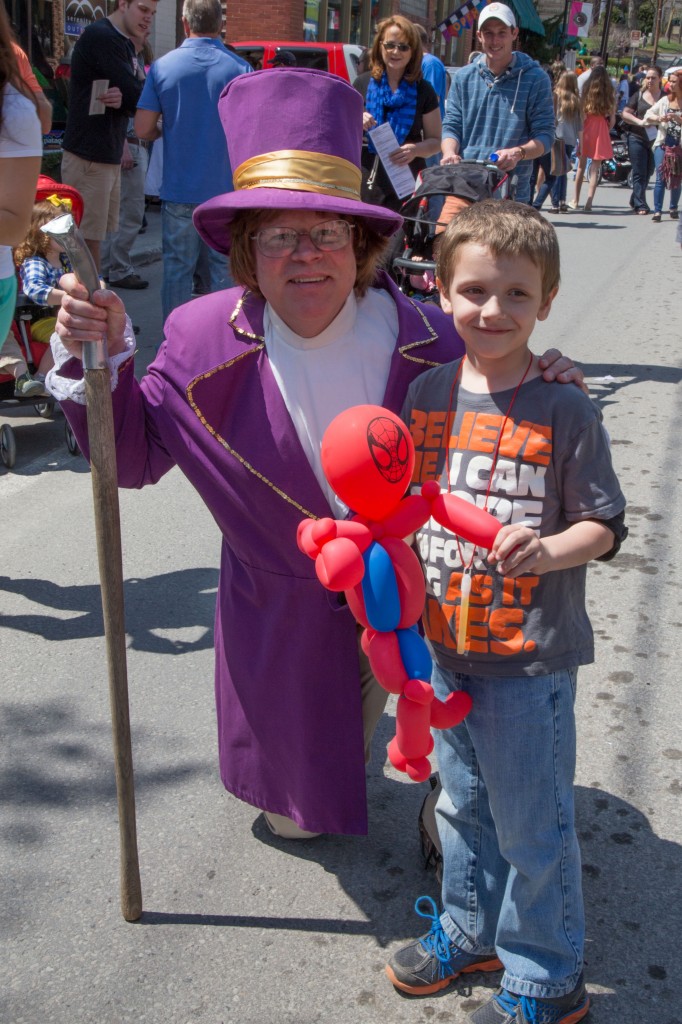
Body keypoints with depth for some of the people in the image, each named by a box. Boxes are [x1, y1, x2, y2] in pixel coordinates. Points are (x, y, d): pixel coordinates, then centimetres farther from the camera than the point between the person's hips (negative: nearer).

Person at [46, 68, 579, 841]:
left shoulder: (417, 335, -17)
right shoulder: (206, 342, -18)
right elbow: (133, 452, -9)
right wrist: (98, 359, -24)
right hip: (280, 611, 0)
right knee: (297, 806, 22)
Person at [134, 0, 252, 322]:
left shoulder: (162, 66, -3)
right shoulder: (240, 68, -5)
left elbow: (143, 128, -5)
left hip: (178, 190, 1)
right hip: (226, 189, -1)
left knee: (177, 268, 10)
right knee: (224, 270, 8)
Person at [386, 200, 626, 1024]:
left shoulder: (564, 410, -12)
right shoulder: (427, 394, 1)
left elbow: (604, 525, -9)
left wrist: (548, 550, -27)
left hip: (531, 658, -5)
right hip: (445, 646, 5)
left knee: (532, 824, 10)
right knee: (461, 803, 23)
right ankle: (467, 931, 46)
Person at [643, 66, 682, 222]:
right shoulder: (665, 100, 6)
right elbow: (648, 115, 9)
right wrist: (659, 119, -9)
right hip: (663, 145, 1)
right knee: (661, 179, -6)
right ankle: (657, 211, -5)